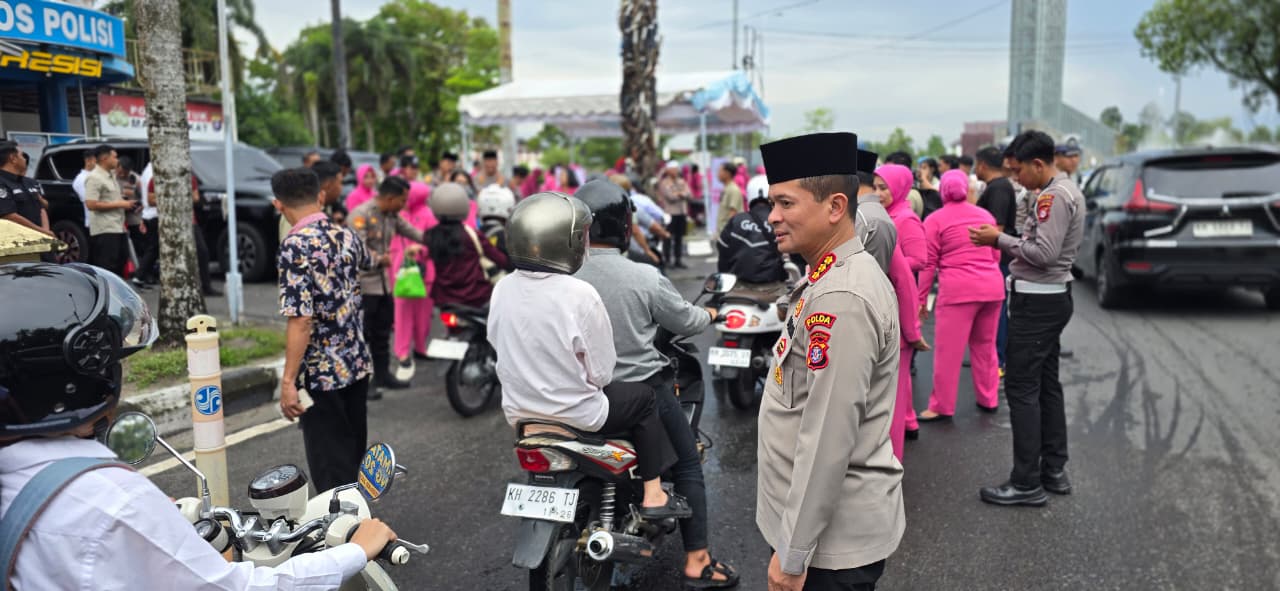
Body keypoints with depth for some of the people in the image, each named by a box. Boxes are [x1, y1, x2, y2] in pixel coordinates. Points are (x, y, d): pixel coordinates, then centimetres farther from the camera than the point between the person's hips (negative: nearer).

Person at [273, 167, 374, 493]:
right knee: (354, 457, 19)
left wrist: (288, 382, -20)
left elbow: (301, 320, -24)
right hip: (358, 365, 7)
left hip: (322, 373, -7)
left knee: (330, 469, 3)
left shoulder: (296, 245, -17)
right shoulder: (346, 235, 4)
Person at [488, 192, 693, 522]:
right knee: (645, 398, 18)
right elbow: (601, 373, -16)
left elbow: (498, 344, 5)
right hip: (574, 416, -6)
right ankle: (653, 497, 18)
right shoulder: (580, 295, -23)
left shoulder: (502, 289, -7)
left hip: (517, 411, 6)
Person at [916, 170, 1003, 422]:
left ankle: (942, 406, 4)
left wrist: (922, 299, 2)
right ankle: (988, 399, 25)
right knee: (985, 345, 17)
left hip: (958, 290, -5)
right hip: (992, 287, 6)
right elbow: (996, 255, 19)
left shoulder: (935, 220, -1)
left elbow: (928, 264, -3)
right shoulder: (986, 215, 13)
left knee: (949, 350, -1)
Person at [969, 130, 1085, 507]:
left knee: (1022, 388, -7)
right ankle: (1054, 471, 25)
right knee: (1046, 385, 16)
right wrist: (1004, 240, 2)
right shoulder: (1065, 191, 15)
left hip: (1037, 302, -11)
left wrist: (1000, 239, -13)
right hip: (1051, 297, 11)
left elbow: (1044, 253, -24)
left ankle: (1027, 483, -1)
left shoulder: (1054, 196, -17)